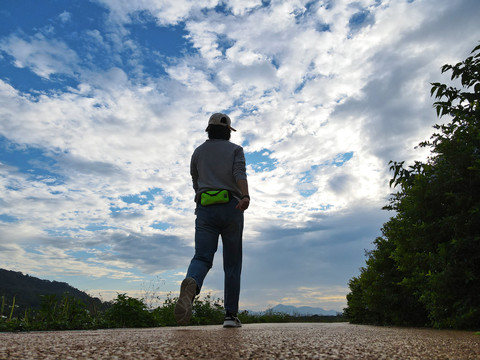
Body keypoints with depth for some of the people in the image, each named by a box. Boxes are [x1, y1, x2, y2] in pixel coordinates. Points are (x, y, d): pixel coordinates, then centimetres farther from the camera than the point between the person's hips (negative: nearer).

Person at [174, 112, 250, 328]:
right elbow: (240, 173, -11)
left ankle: (190, 285, -44)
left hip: (205, 209, 1)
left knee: (202, 258, -10)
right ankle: (230, 315, 7)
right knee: (232, 264, 7)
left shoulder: (198, 152, 19)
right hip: (231, 208, -1)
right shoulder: (235, 150, 11)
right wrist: (245, 197, -28)